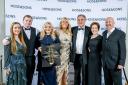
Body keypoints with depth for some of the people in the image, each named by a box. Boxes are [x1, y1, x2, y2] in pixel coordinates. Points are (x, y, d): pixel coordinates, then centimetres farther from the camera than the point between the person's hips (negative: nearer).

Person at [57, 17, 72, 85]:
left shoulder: (70, 33, 11)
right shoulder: (58, 32, -5)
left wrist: (70, 54, 12)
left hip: (67, 54, 5)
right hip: (60, 54, -5)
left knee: (66, 70, 9)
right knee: (60, 70, -7)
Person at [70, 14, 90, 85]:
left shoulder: (89, 29, -2)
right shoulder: (73, 29, 7)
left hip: (84, 56, -3)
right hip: (76, 56, 3)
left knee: (85, 74, 6)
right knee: (76, 74, 15)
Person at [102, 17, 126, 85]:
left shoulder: (120, 33, -6)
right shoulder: (104, 33, 13)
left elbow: (123, 50, -11)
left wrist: (121, 63, -17)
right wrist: (103, 61, 8)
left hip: (115, 64, -5)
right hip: (105, 64, 6)